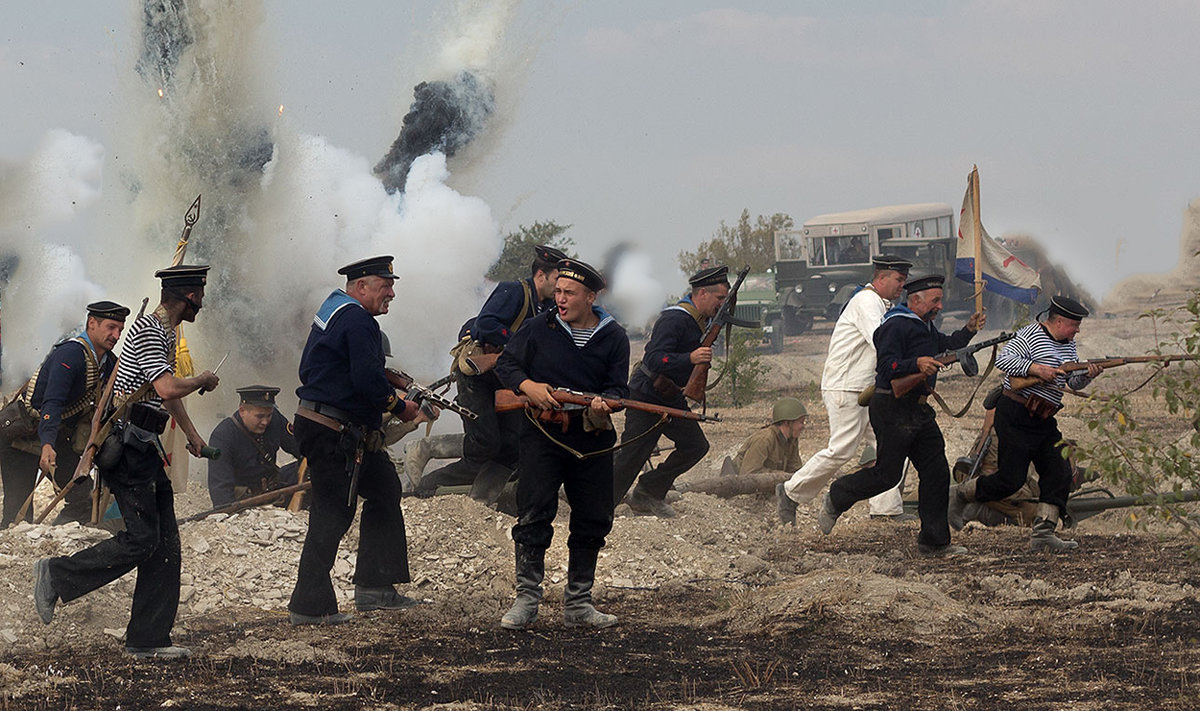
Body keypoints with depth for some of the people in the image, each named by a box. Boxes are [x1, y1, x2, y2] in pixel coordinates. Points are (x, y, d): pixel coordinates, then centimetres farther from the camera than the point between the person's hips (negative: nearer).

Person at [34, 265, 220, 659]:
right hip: (128, 446, -10)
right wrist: (203, 380, -9)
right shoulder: (147, 331, -15)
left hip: (144, 448, 10)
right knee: (141, 538, -13)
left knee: (165, 543, 4)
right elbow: (167, 389, -27)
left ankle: (149, 640, 5)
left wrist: (192, 434, 41)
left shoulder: (165, 332, 18)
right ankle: (56, 575, -1)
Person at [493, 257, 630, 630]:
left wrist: (603, 404, -20)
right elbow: (506, 364, 9)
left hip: (591, 439, 2)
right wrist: (528, 386, -11)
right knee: (533, 516, -11)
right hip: (542, 435, -2)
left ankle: (577, 603, 16)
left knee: (593, 521, 5)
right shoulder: (539, 328, 3)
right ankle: (526, 600, -5)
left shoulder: (613, 338, 5)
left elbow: (618, 387, 3)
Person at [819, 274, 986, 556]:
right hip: (893, 410, -10)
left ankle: (934, 541, 7)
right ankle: (836, 498, 20)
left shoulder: (924, 325, 16)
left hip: (919, 411, 10)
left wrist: (969, 330, 15)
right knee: (886, 475, -4)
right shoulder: (896, 325, -15)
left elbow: (946, 346, 30)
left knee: (936, 471, 3)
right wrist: (917, 364, -36)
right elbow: (887, 367, -23)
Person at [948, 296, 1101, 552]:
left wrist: (1087, 375, -9)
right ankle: (959, 496, 15)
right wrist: (1034, 368, -28)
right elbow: (1002, 359, -20)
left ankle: (1043, 533, -4)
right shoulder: (1031, 335, -12)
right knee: (1011, 479, -7)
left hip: (1044, 422, 9)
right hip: (1016, 417, -9)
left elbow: (1072, 381, 12)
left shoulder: (1067, 344, 14)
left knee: (1059, 473, -4)